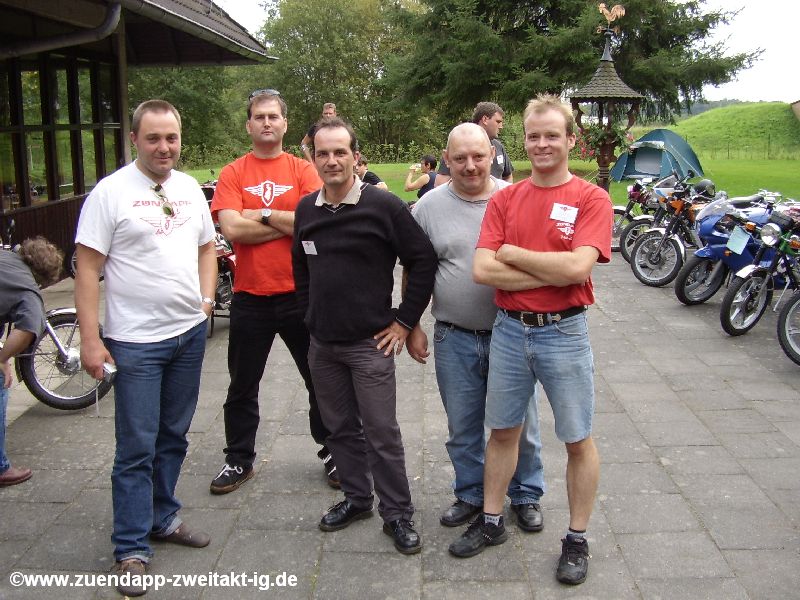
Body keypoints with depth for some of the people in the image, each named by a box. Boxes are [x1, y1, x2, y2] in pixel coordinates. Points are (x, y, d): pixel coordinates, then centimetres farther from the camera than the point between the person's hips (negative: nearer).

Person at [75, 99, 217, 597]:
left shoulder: (190, 188, 8)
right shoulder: (110, 192, -10)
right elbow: (88, 269, -11)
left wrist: (206, 297, 5)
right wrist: (90, 339, -15)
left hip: (190, 333, 6)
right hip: (136, 341, -6)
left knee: (173, 438, 17)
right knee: (137, 448, 0)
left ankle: (163, 517, 34)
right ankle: (132, 549, 13)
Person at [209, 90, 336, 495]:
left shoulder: (303, 170, 1)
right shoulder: (232, 174, 1)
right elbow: (232, 229, -13)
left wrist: (262, 214, -13)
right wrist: (289, 224, -12)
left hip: (300, 293, 0)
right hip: (250, 296, 1)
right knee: (242, 386, 14)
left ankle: (331, 453, 28)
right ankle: (239, 460, 31)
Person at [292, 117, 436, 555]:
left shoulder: (383, 206, -11)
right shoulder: (306, 209, 6)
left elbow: (423, 261, -9)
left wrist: (404, 321, -9)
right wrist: (309, 316, 13)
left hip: (369, 343, -5)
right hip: (322, 344, 6)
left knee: (382, 433, 1)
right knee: (341, 428, 16)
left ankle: (397, 514, 16)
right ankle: (356, 497, 34)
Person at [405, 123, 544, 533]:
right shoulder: (429, 206, 0)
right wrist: (412, 326, 4)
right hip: (455, 338, 1)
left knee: (519, 423, 12)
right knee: (462, 428, 14)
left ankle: (526, 495, 33)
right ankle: (470, 495, 34)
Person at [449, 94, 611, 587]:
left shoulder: (591, 199, -7)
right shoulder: (505, 199, 3)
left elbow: (577, 266, -22)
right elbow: (482, 270, -9)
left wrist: (512, 253, -12)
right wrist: (551, 273, -16)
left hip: (564, 333, -3)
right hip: (509, 330, 4)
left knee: (578, 440, 9)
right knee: (503, 431, 16)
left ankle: (577, 539, 27)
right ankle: (492, 522, 34)